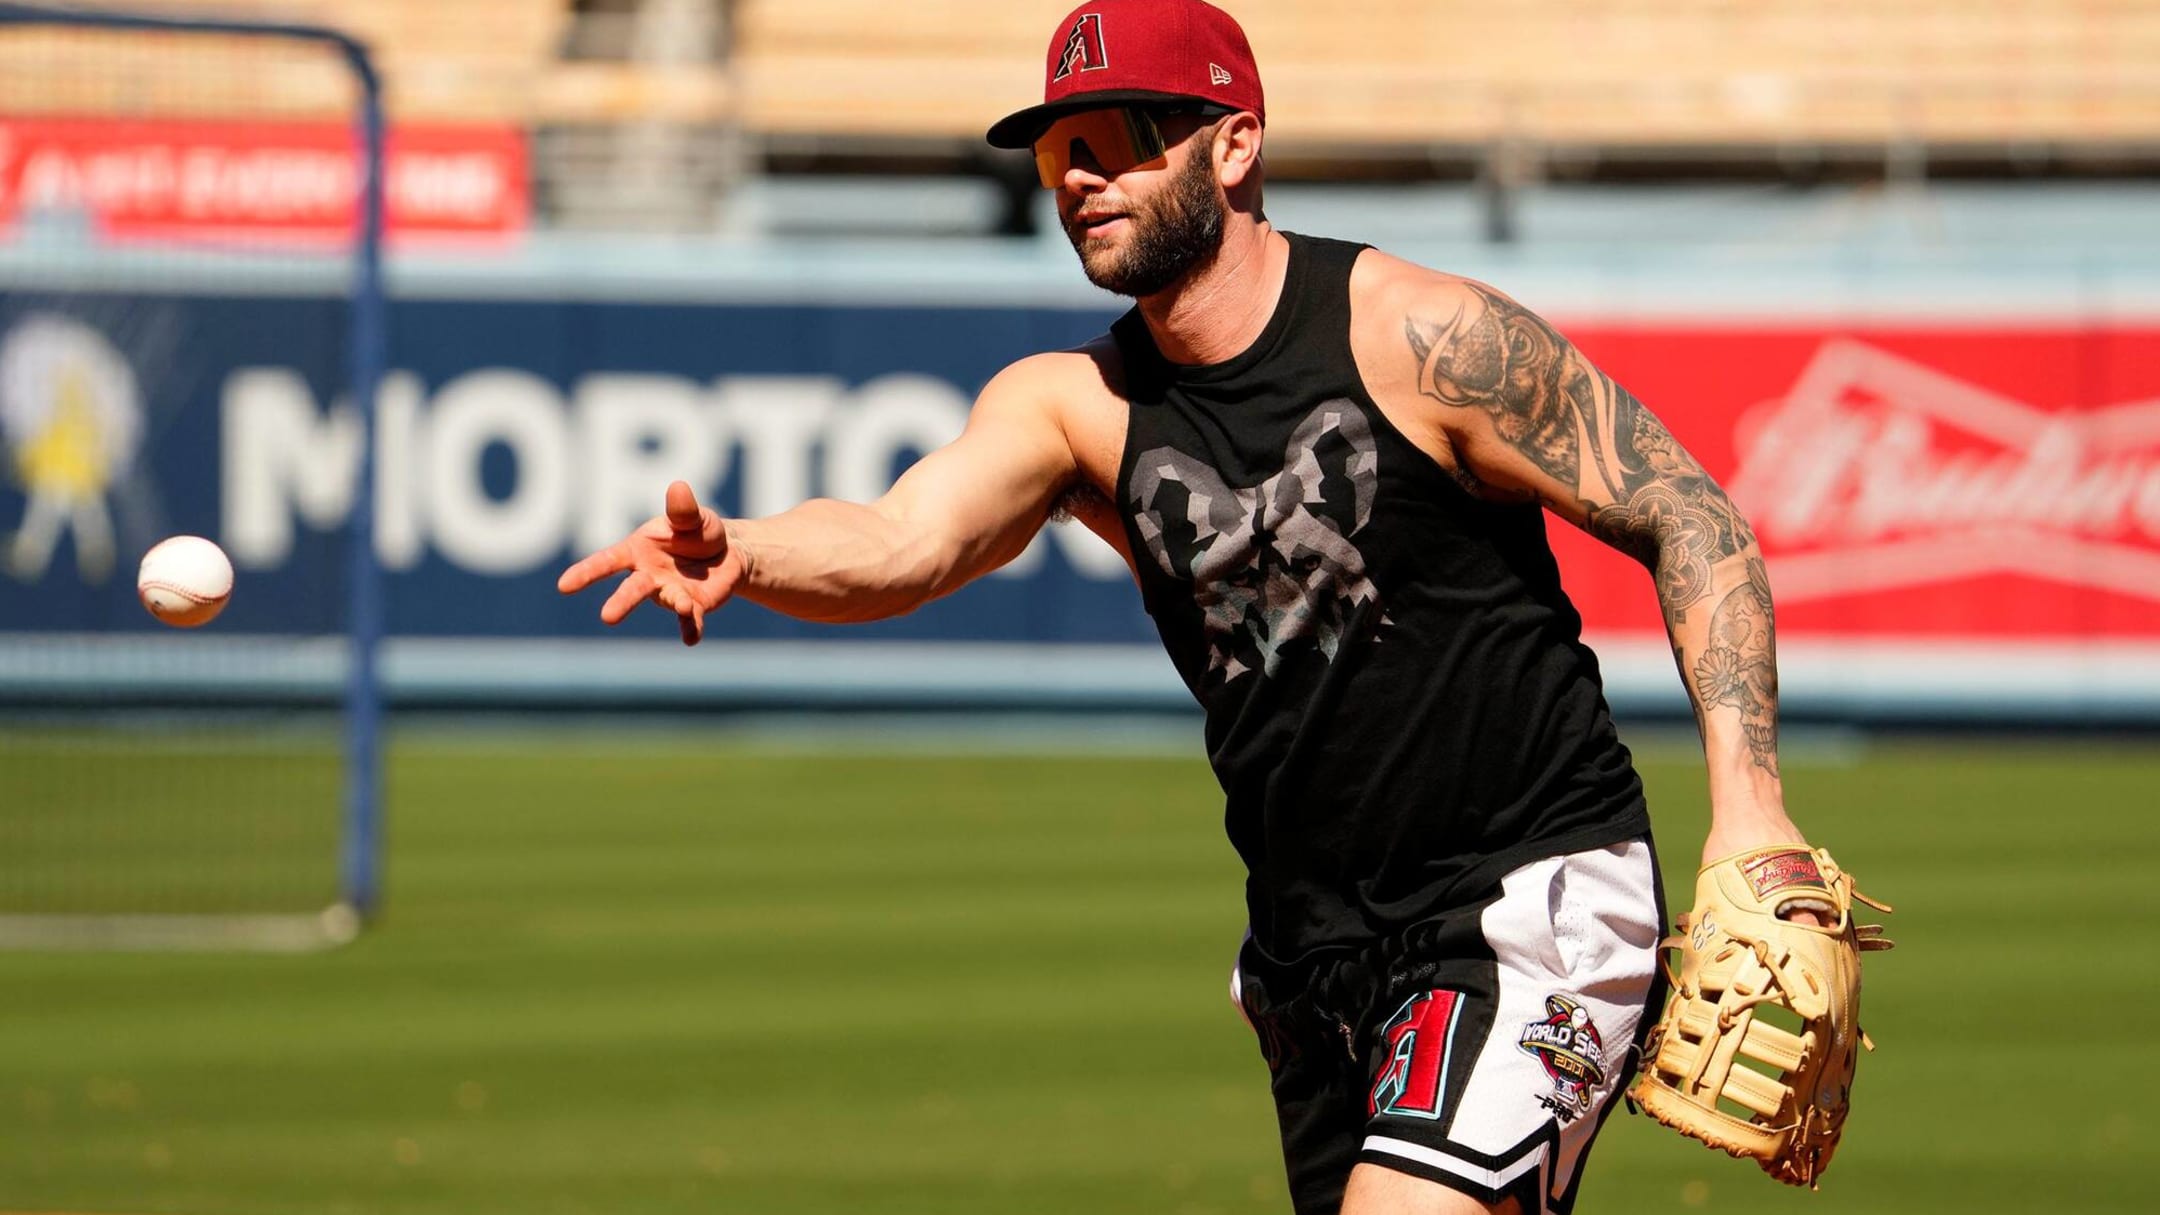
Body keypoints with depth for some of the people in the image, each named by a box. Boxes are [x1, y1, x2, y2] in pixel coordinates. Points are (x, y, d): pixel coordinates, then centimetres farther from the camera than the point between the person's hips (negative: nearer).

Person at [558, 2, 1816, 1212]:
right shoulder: (1075, 405, 0)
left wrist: (1748, 803, -18)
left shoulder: (1420, 337, -13)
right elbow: (901, 542, -18)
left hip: (1530, 906, -6)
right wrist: (735, 553, -41)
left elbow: (1691, 519, -8)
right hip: (1317, 952, 6)